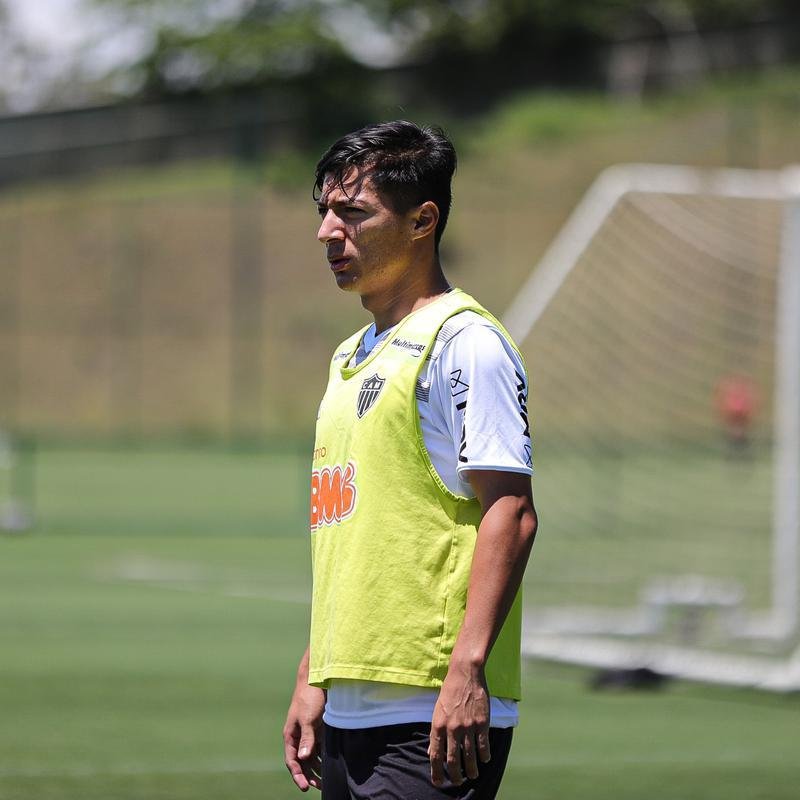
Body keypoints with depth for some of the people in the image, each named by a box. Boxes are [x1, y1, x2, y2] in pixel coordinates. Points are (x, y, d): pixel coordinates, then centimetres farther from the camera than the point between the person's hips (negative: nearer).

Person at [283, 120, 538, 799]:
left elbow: (511, 513, -15)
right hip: (348, 715, 9)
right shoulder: (351, 358, 20)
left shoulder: (464, 342, -7)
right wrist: (312, 678, 20)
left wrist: (467, 671, -22)